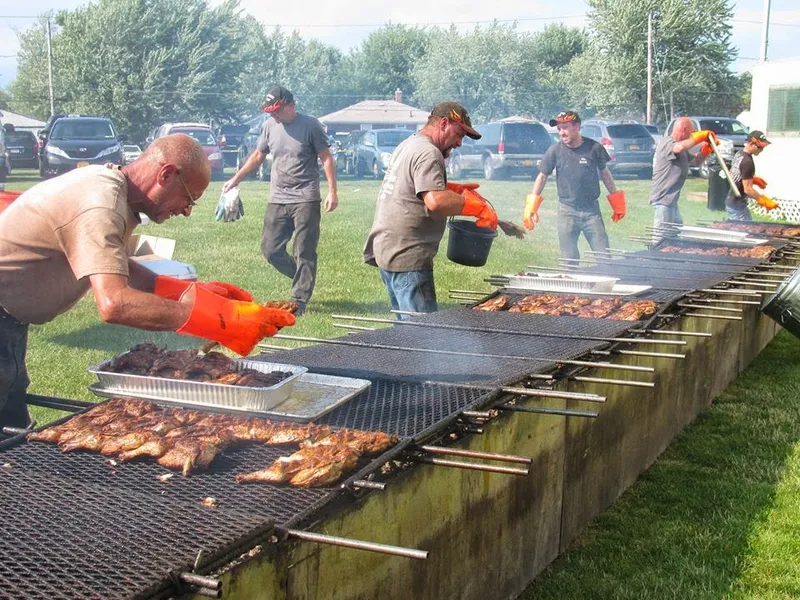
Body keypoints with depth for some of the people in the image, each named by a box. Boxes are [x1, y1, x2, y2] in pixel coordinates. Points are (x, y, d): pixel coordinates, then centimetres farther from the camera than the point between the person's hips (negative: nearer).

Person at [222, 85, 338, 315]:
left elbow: (326, 158, -4)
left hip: (305, 199, -5)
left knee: (304, 252, -2)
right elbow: (258, 156, 21)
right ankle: (303, 279, 25)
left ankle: (299, 300, 6)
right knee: (270, 249, 5)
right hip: (277, 199, 5)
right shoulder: (269, 126, 8)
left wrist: (332, 191, -11)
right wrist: (235, 179, 22)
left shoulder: (310, 125, -5)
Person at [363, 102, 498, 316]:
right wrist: (479, 207, -17)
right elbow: (436, 202, -26)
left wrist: (454, 189, 16)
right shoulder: (428, 153, -14)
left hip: (387, 249, 10)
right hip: (407, 256, -10)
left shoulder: (408, 145, 18)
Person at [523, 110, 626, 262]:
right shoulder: (555, 150, -4)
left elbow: (605, 173, 9)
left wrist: (617, 202, 13)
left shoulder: (594, 148, -5)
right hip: (567, 211, 0)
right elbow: (542, 176, 4)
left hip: (591, 210, 0)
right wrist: (531, 206, -3)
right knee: (569, 259, 6)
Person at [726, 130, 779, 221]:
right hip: (737, 206, -10)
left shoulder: (739, 153, 4)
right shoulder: (747, 162, -25)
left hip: (731, 202, 10)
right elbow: (748, 189, -24)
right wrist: (765, 201, -18)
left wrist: (753, 179, 13)